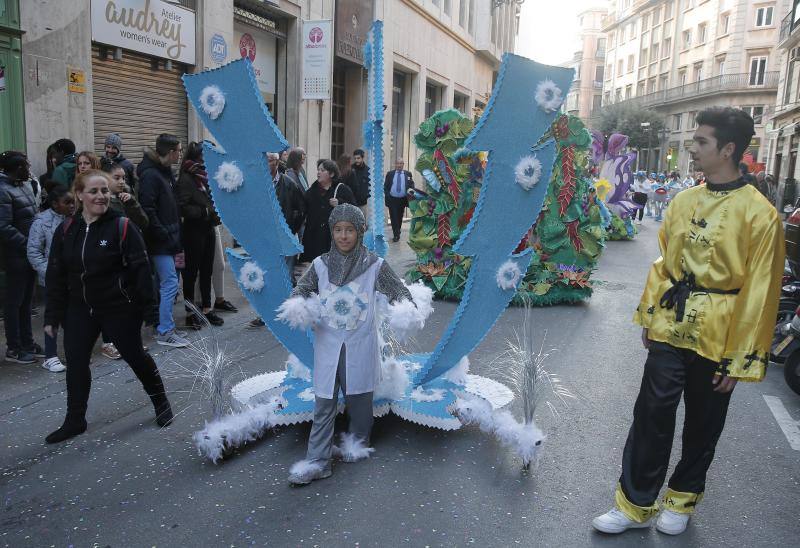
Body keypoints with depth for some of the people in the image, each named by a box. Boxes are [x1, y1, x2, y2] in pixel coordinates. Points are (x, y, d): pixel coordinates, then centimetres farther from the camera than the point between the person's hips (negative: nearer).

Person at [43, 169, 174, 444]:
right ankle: (74, 421, 25)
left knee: (135, 356, 9)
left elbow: (141, 270, -13)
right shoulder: (66, 230, 1)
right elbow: (55, 275, 5)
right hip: (79, 310, 4)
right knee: (76, 363, 7)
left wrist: (149, 309, -14)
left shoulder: (122, 226, -12)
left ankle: (161, 402, 31)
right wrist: (52, 316, 5)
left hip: (119, 308, -4)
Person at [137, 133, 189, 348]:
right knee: (170, 283, -8)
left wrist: (174, 235, 11)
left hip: (168, 238, 9)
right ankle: (164, 332, -1)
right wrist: (164, 234, -17)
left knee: (165, 283, 14)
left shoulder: (166, 172, 14)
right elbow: (147, 210, -20)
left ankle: (164, 325, 23)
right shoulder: (150, 175, -15)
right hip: (159, 241, -9)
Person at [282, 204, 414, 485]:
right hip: (327, 344, 1)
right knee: (324, 403, 2)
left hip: (360, 346, -1)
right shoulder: (320, 265, 1)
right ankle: (317, 461, 9)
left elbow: (400, 292, 1)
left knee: (359, 398, 13)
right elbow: (300, 290, 11)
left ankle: (358, 444, 37)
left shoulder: (375, 265, -4)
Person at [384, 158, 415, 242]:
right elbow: (385, 186, 5)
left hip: (402, 200, 1)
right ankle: (396, 235, -3)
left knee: (399, 218, 12)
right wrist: (387, 196, -7)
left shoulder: (408, 174, 5)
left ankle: (397, 233, 28)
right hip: (392, 199, -1)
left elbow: (411, 185, 4)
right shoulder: (390, 174, 5)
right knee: (394, 218, -6)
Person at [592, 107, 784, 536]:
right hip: (671, 328, 4)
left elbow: (759, 292, -11)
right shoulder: (683, 201, 5)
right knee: (651, 415, 4)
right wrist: (649, 315, 11)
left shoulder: (759, 214, -12)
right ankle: (635, 503, 18)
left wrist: (740, 361, -10)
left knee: (703, 424, 14)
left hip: (717, 337, -3)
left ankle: (682, 500, 35)